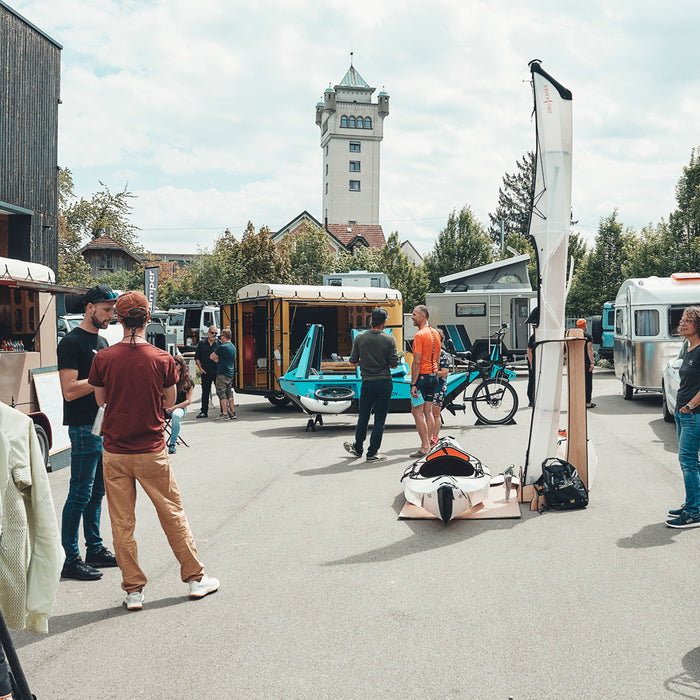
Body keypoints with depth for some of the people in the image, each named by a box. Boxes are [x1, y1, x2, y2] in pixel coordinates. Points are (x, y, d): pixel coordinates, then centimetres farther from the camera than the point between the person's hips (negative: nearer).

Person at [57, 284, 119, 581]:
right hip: (84, 428, -9)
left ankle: (95, 550, 25)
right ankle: (70, 560, 4)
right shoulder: (71, 342, -12)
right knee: (80, 495, -4)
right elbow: (70, 390, -19)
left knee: (97, 492, 15)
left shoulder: (102, 341, 16)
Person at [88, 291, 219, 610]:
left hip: (114, 454, 1)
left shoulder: (103, 359, -7)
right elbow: (170, 401, 3)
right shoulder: (162, 359, -9)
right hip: (152, 452, 0)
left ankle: (133, 590, 16)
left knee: (122, 524, 10)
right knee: (173, 514, 13)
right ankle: (195, 578, 22)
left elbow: (100, 399, 7)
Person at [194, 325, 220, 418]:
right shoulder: (201, 343, 8)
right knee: (205, 392, 7)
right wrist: (200, 368, 3)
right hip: (205, 372, 1)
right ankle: (204, 411, 14)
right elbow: (197, 357, 13)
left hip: (217, 372, -1)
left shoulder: (219, 343, 3)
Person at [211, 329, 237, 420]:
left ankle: (225, 414, -5)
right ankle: (232, 413, 14)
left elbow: (212, 357, -6)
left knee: (222, 394, -4)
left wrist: (216, 360, 14)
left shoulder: (222, 347, -14)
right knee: (229, 394, 13)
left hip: (222, 374, -8)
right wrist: (218, 359, 13)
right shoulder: (233, 346, 12)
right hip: (230, 374, 8)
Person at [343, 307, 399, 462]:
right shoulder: (389, 339, -7)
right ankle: (372, 453, 6)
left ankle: (358, 449, 32)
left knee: (363, 417, 15)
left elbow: (353, 362, 2)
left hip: (367, 383, 2)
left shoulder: (360, 338, -2)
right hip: (385, 382, -1)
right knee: (379, 419, 5)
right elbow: (394, 364, -7)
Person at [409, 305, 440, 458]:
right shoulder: (435, 334, 12)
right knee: (428, 412, 11)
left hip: (421, 376, -9)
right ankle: (428, 444, 14)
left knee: (417, 412, -4)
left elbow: (417, 362, -18)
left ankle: (425, 447, -5)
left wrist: (413, 384, -17)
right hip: (433, 376, 9)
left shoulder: (419, 335, -15)